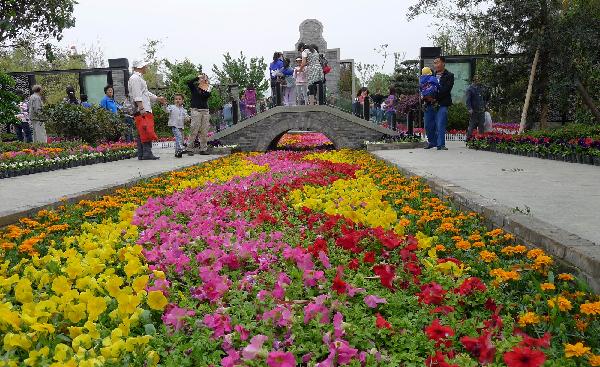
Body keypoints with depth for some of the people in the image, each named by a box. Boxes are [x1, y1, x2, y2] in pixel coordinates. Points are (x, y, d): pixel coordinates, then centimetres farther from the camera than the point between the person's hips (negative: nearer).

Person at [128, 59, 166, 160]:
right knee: (147, 132, -13)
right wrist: (141, 108, -23)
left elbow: (146, 93, 34)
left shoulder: (139, 78, 25)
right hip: (141, 111, -11)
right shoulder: (135, 79, -9)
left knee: (142, 133, 9)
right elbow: (137, 96, -17)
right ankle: (147, 154, -14)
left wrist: (157, 98, 33)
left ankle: (141, 155, 11)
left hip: (145, 111, 11)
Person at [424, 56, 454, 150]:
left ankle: (440, 144, -6)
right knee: (428, 125, 6)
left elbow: (446, 90, -9)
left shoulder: (449, 76, 2)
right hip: (429, 104, 5)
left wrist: (436, 98, -17)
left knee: (440, 125, -10)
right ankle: (432, 142, 21)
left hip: (441, 104, -5)